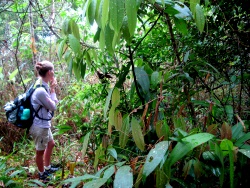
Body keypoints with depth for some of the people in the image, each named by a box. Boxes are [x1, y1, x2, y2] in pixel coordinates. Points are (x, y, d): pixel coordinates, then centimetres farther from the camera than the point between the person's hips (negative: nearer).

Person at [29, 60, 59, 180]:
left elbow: (52, 103, 4)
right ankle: (42, 174, 36)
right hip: (40, 126, -10)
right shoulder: (40, 90, -30)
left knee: (50, 144, 27)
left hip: (44, 123, 10)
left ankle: (47, 168, 46)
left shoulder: (42, 85, -1)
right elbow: (53, 107, -18)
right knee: (40, 151, 13)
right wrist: (52, 90, -14)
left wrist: (51, 89, -5)